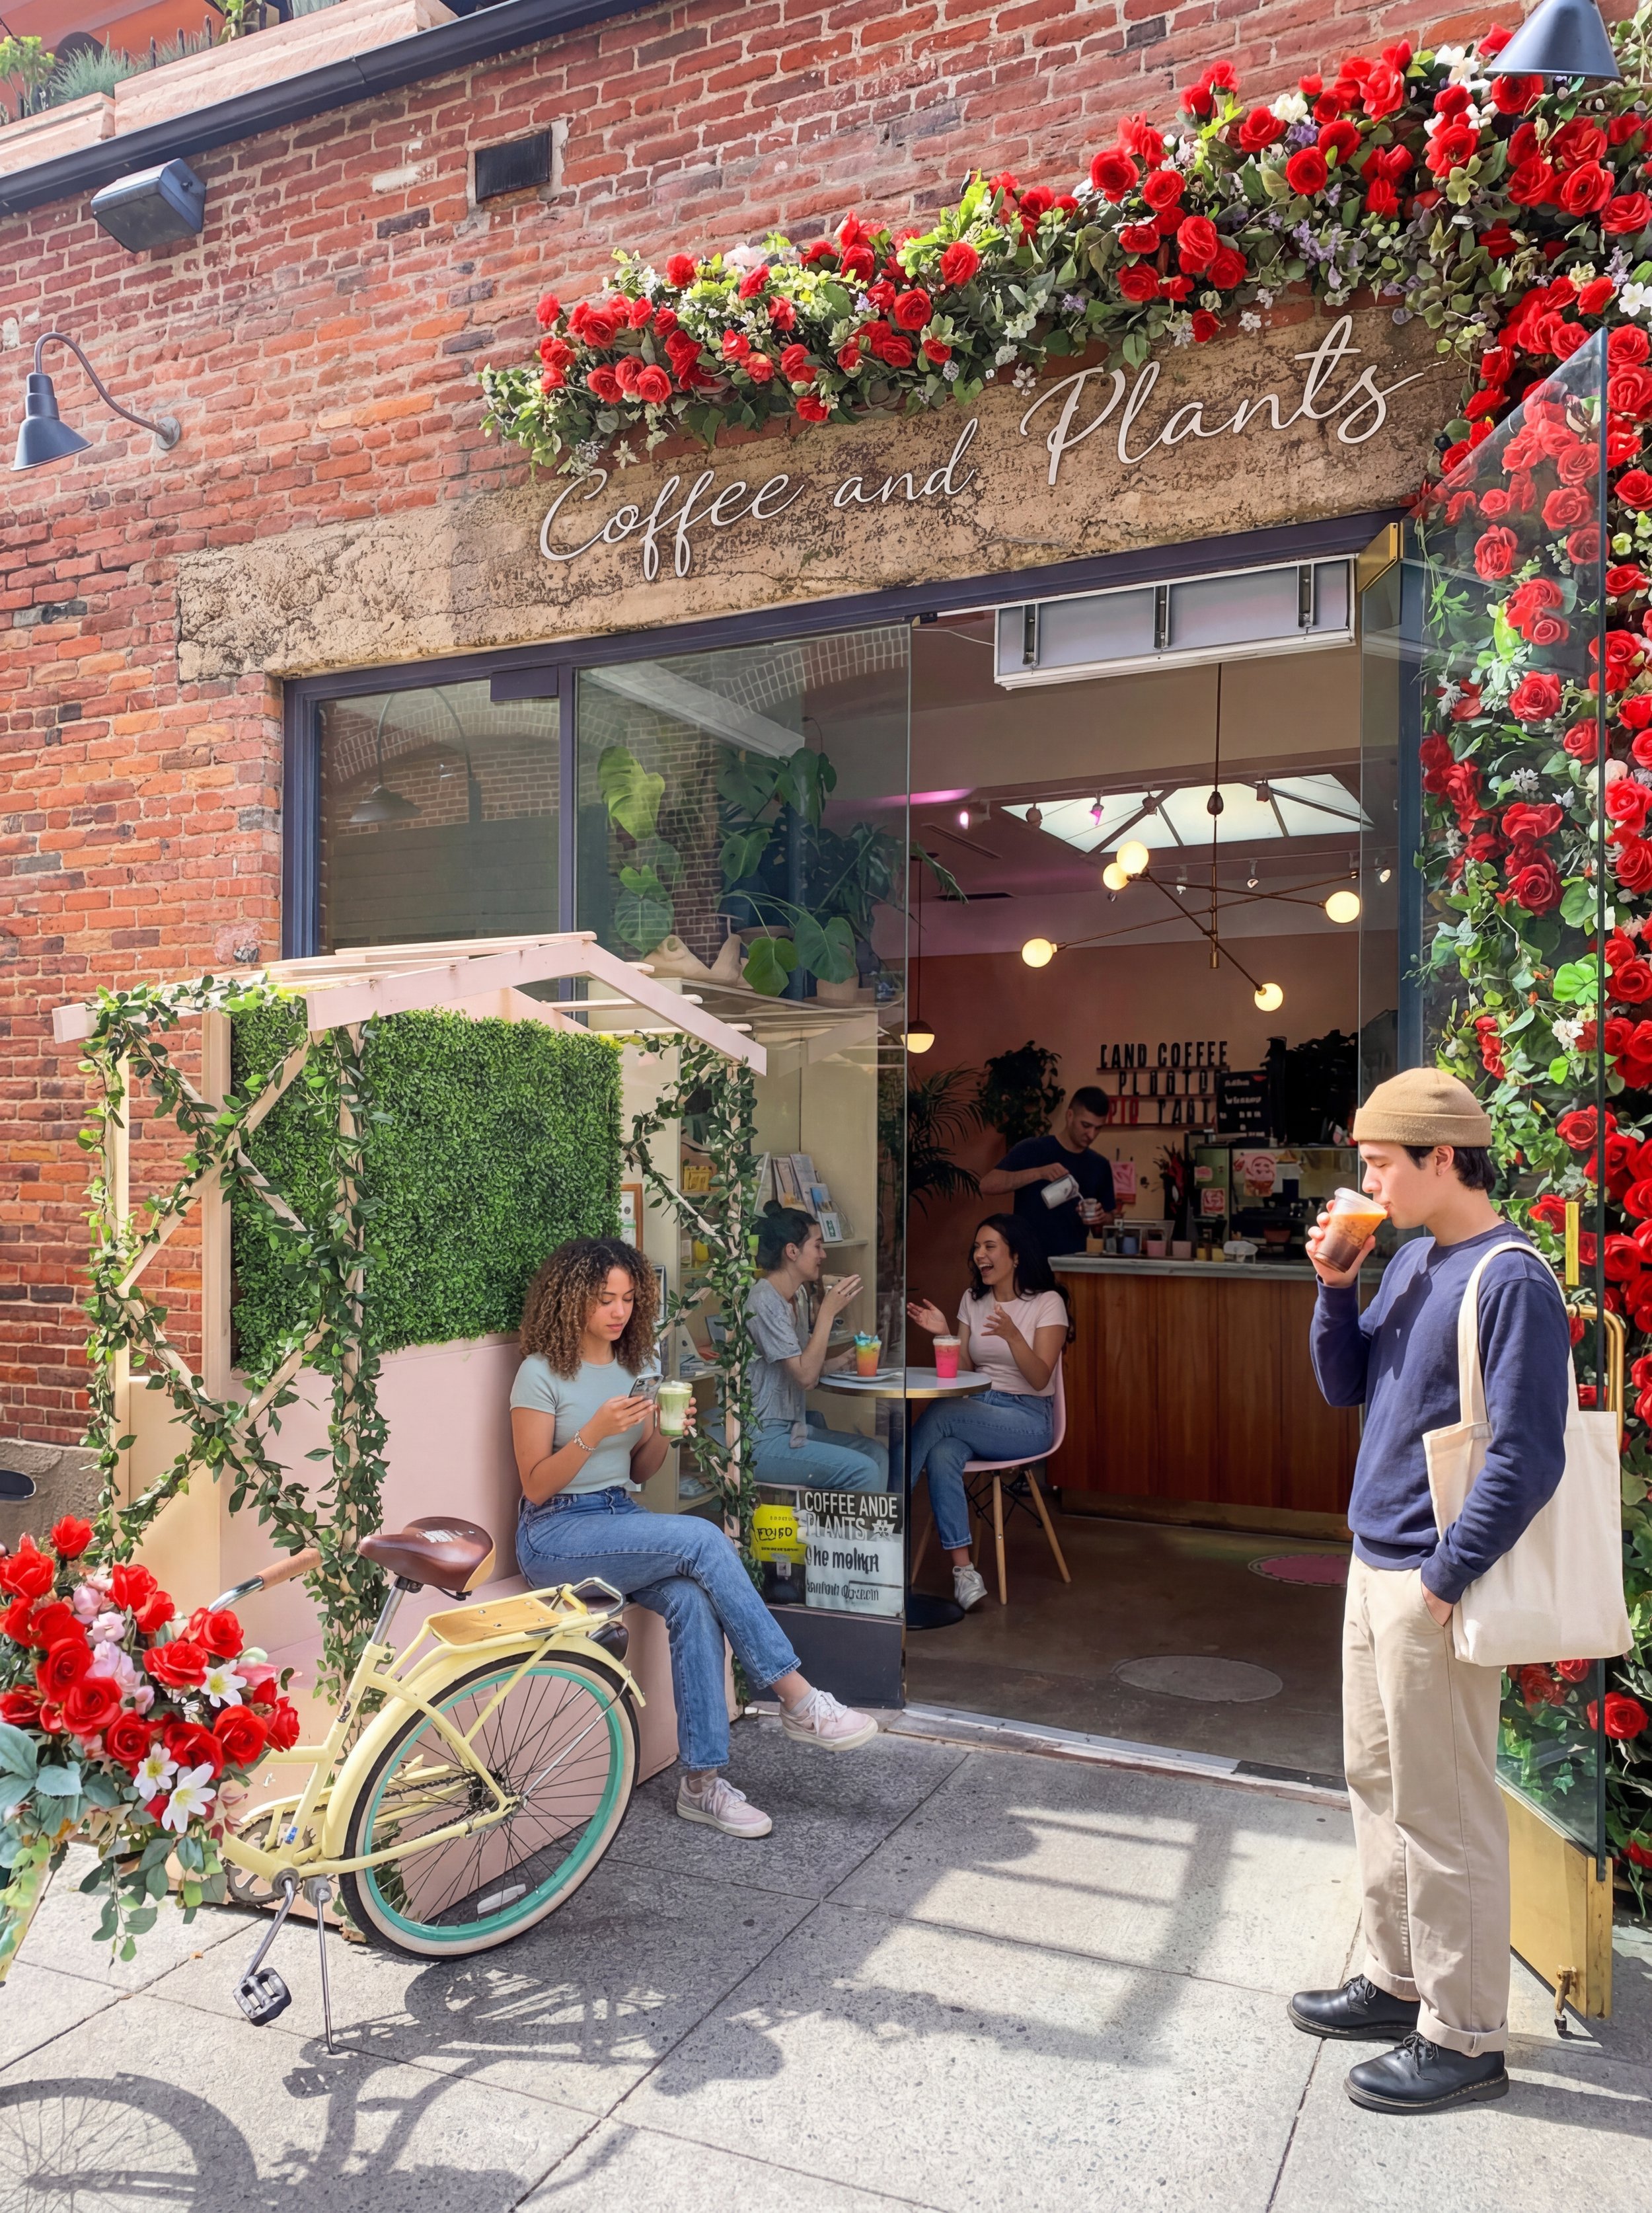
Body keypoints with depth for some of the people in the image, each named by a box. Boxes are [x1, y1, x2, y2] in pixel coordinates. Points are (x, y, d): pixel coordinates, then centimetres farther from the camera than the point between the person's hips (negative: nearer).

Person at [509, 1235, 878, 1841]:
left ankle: (703, 1781, -21)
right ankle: (799, 1701, -23)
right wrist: (595, 1432, -24)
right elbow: (536, 1485, -10)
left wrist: (664, 1435, -6)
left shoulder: (637, 1366, 10)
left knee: (693, 1599, -27)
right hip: (555, 1536, -6)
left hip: (621, 1519, 6)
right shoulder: (541, 1374, -9)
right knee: (702, 1539, -29)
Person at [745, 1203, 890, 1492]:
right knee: (862, 1470, -19)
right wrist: (828, 1311, -18)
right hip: (762, 1441, -10)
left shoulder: (790, 1299, 13)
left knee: (876, 1452, 1)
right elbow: (805, 1377, -20)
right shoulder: (764, 1302, -17)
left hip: (791, 1427, 10)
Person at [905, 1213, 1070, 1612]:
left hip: (1027, 1419, -4)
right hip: (976, 1411, 5)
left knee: (939, 1413, -31)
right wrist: (943, 1335, -8)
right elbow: (961, 1371, 10)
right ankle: (963, 1572, -31)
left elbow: (1040, 1378, -13)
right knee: (942, 1456, -31)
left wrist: (1012, 1335, -29)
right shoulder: (972, 1299, 13)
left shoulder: (1047, 1303, -4)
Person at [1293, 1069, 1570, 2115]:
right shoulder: (1412, 1262, 8)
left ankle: (1465, 2039, 19)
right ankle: (1398, 1979, 36)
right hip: (1375, 1568, 9)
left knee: (1442, 1813, 3)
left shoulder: (1510, 1279, -18)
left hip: (1432, 1585, -9)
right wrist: (1336, 1284, 0)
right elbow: (1345, 1385, 14)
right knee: (1378, 1783, 20)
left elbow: (1526, 1459, -21)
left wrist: (1444, 1581, -18)